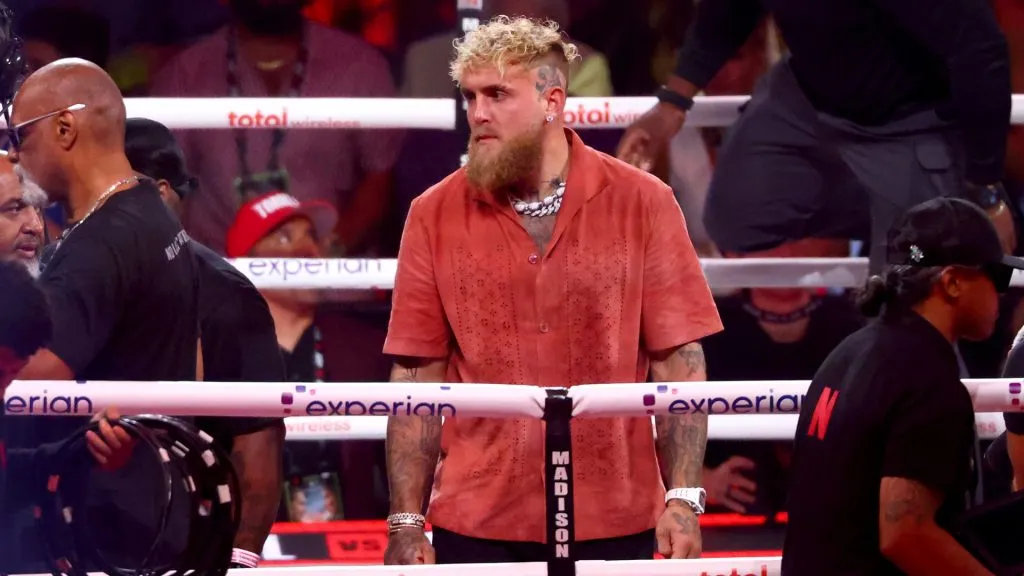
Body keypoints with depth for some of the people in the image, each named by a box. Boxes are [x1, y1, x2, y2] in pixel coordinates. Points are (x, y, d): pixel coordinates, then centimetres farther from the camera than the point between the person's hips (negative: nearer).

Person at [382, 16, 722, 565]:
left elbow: (678, 362, 1)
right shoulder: (434, 216, 3)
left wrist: (684, 499, -7)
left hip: (613, 524, -1)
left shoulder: (642, 203, 1)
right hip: (476, 528, 1)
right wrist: (406, 521, -1)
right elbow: (417, 377, 4)